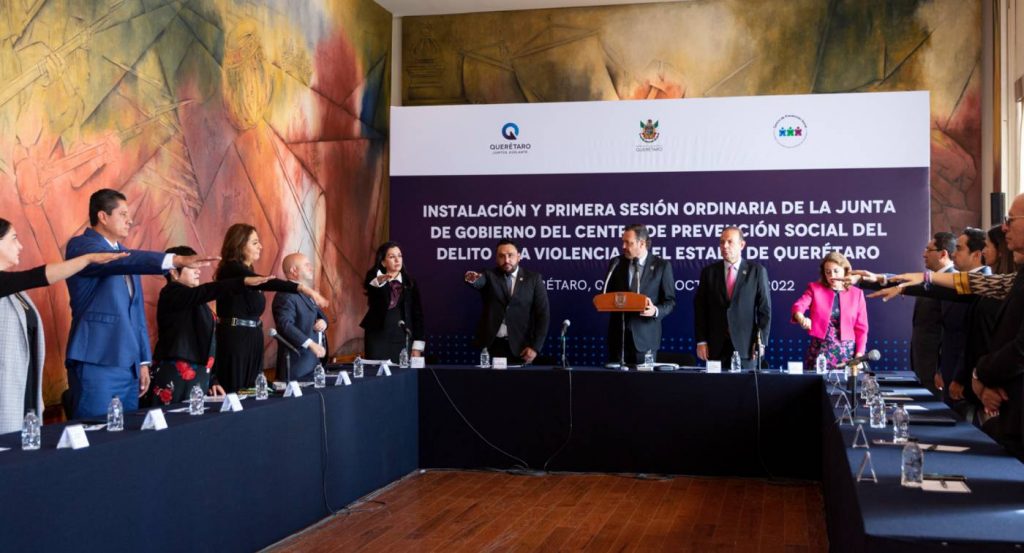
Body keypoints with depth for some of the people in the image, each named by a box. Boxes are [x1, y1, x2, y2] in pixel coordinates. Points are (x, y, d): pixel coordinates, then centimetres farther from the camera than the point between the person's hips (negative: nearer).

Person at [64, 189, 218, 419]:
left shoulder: (126, 254, 19)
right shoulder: (80, 246, -7)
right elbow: (120, 261, -27)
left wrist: (143, 361, 16)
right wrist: (176, 260, -37)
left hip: (129, 366, 8)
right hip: (96, 365, -8)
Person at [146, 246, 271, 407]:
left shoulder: (192, 300, 17)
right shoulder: (171, 294, -7)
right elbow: (205, 291, -26)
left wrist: (210, 380, 16)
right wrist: (243, 282, -35)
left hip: (197, 376, 8)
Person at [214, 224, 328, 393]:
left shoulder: (245, 271, 15)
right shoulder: (231, 269, -16)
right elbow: (265, 282, -32)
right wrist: (302, 288, -43)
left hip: (251, 338, 10)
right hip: (234, 339, -10)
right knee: (234, 393, -6)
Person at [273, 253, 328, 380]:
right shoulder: (286, 296, -15)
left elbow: (319, 313, 24)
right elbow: (285, 325, -27)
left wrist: (323, 321, -1)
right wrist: (310, 344, -30)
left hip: (312, 359, 10)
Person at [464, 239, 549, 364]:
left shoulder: (533, 278, 4)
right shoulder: (489, 275, 4)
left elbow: (543, 314, 1)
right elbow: (479, 281, -19)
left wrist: (535, 347, -8)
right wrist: (472, 279, -44)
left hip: (520, 347, 0)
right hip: (491, 345, 0)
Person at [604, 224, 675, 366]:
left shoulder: (662, 266, 0)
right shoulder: (617, 263, 8)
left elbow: (670, 301, 2)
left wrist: (656, 310, -18)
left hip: (645, 336, -2)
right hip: (618, 333, 2)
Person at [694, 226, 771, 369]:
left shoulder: (757, 271, 2)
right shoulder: (709, 272, 7)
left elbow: (764, 309, 1)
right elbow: (700, 308, 6)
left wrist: (761, 342, -5)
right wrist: (701, 341, 0)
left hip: (746, 346, -1)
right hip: (716, 346, 1)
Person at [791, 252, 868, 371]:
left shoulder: (856, 294, 8)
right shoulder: (815, 288, 5)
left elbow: (861, 328, 8)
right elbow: (798, 305, -14)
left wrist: (859, 355, -2)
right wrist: (802, 319, -36)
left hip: (847, 352, 1)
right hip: (819, 350, -1)